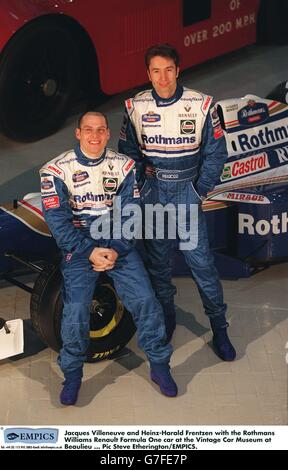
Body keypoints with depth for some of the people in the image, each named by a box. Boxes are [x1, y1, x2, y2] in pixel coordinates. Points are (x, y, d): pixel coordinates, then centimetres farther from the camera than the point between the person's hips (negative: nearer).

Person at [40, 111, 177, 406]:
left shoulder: (123, 165, 4)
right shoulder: (57, 170, -3)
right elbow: (57, 220, -8)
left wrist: (116, 250, -14)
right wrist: (89, 252, -16)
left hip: (118, 244, 2)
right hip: (78, 245, -2)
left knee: (145, 300, -12)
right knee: (76, 309, -18)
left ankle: (159, 365, 8)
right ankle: (72, 373, 3)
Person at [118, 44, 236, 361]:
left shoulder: (201, 105, -7)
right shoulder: (135, 107, -1)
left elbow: (216, 153, -1)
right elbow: (127, 151, 10)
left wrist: (200, 193, -5)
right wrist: (142, 183, 0)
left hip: (187, 191, -2)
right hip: (152, 193, 2)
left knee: (201, 261, -4)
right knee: (157, 261, 12)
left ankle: (219, 327, 9)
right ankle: (166, 319, 30)